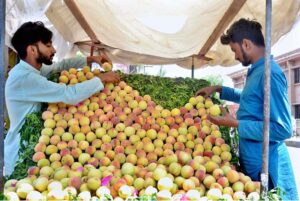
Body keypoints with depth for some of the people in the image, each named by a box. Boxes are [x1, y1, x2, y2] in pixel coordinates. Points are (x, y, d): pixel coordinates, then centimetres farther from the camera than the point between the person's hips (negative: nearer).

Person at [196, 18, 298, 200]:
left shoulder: (269, 73, -21)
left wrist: (236, 124, -20)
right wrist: (218, 89, 23)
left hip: (266, 168, -9)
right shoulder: (258, 71, 10)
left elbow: (283, 129, -25)